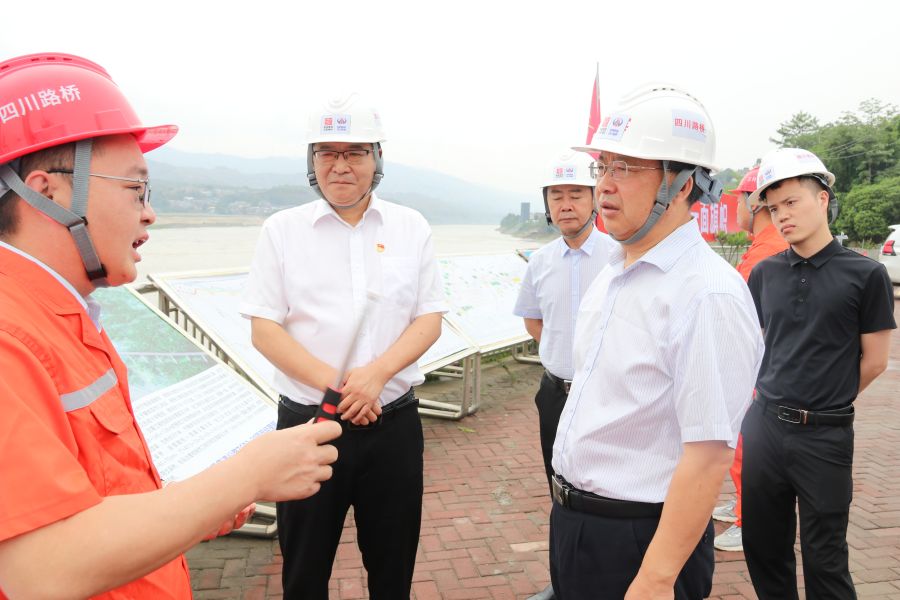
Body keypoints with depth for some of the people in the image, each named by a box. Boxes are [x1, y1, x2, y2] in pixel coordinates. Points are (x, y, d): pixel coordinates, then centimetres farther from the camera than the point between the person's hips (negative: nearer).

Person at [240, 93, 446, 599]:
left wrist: (376, 374, -15)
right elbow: (264, 329, -3)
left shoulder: (411, 227, 4)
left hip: (394, 423, 1)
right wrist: (332, 386, -15)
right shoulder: (283, 229, 1)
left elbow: (430, 319, 1)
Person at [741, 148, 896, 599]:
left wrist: (823, 406, 5)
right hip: (763, 423, 4)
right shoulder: (765, 273, 4)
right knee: (763, 547, 15)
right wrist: (768, 398, 5)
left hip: (825, 435, -3)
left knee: (824, 558, 9)